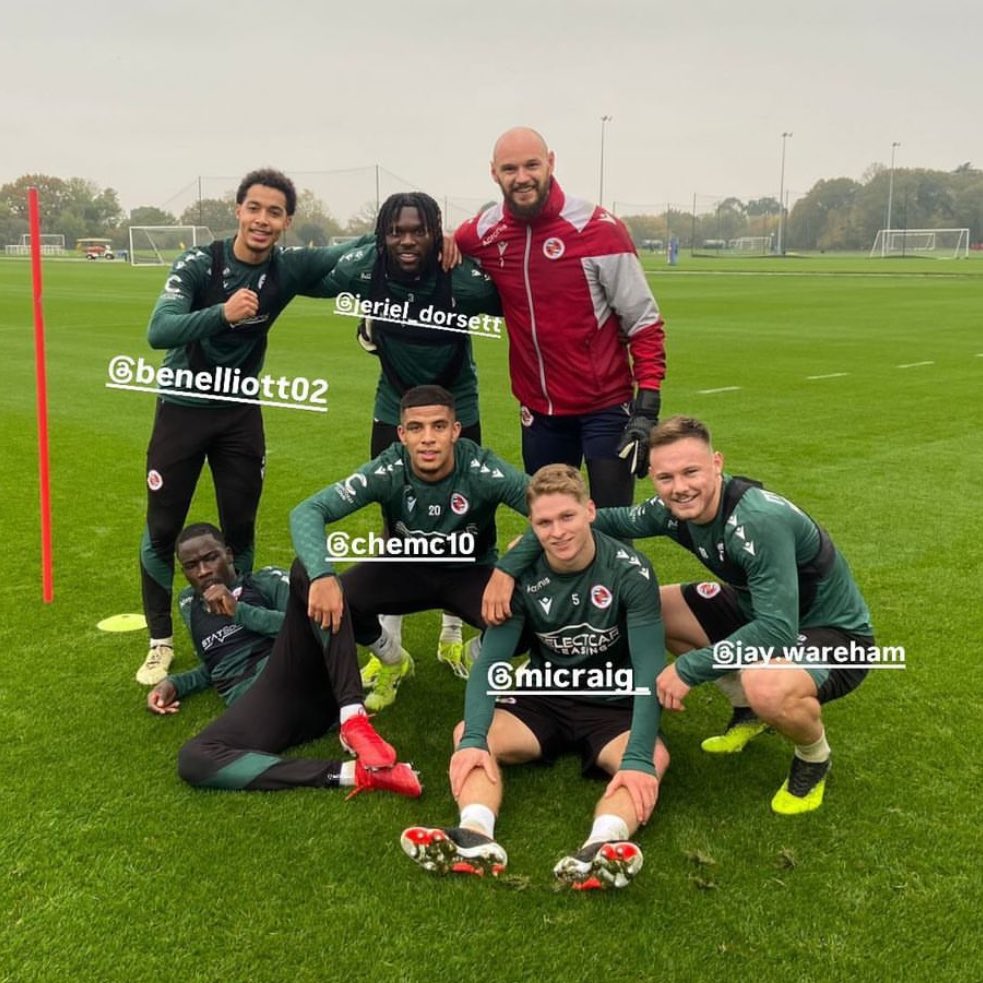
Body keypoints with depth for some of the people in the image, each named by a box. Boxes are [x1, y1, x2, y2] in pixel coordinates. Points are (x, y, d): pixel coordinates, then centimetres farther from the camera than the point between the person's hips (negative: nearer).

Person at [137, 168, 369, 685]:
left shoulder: (289, 268, -12)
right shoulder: (199, 263, -20)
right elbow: (159, 331, -31)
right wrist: (223, 313, -49)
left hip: (240, 413, 2)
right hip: (183, 409, -2)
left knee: (240, 530, 7)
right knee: (162, 531, 3)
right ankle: (161, 641, 18)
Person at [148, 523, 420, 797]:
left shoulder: (266, 581, 20)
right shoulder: (190, 604, 31)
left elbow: (306, 624, 3)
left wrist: (239, 611, -1)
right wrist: (174, 684, 21)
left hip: (307, 681, -2)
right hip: (258, 706, 2)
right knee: (192, 760, -33)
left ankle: (352, 718, -39)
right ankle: (349, 773, -42)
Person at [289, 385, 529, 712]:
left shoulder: (482, 470, -27)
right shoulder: (388, 471, -25)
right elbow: (307, 512, -29)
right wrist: (322, 575, -48)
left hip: (470, 573, -1)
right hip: (405, 569, 1)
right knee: (333, 601, -27)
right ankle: (392, 660, 8)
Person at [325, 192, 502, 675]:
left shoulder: (462, 277, -24)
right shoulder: (364, 268, -18)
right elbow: (327, 279, 4)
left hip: (457, 414, -1)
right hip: (394, 416, 1)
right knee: (396, 528, 8)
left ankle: (452, 636, 29)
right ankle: (389, 647, 19)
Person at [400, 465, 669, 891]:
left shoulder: (630, 571, -17)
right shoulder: (522, 573, -11)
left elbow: (649, 668, -24)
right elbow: (490, 660, -15)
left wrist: (638, 757, -38)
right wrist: (474, 738, -33)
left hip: (612, 706, -2)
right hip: (544, 699, 3)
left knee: (653, 759, -33)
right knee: (466, 735, -22)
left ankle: (602, 845, -58)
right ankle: (477, 835, -46)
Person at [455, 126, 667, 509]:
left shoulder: (598, 229, -14)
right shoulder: (484, 232, -2)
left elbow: (643, 322, -9)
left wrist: (647, 406, -15)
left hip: (606, 407, -4)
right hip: (538, 410, 4)